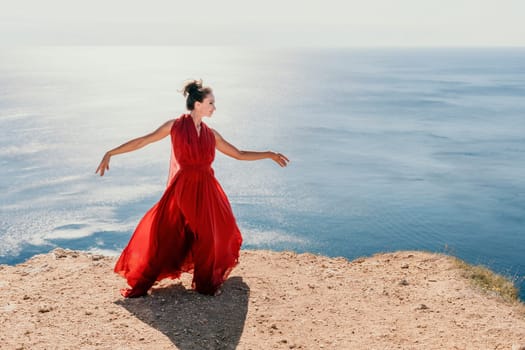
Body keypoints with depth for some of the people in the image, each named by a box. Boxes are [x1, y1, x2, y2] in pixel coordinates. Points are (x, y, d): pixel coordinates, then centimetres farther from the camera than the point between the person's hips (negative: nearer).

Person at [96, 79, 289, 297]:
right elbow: (142, 141, 3)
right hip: (182, 188, -3)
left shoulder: (211, 134, 10)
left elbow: (239, 154, 17)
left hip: (205, 190, 4)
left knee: (210, 237, 6)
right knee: (161, 234, -6)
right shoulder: (175, 126, 1)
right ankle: (140, 285, 10)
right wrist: (111, 153, 2)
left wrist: (269, 155, 15)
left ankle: (207, 283, 27)